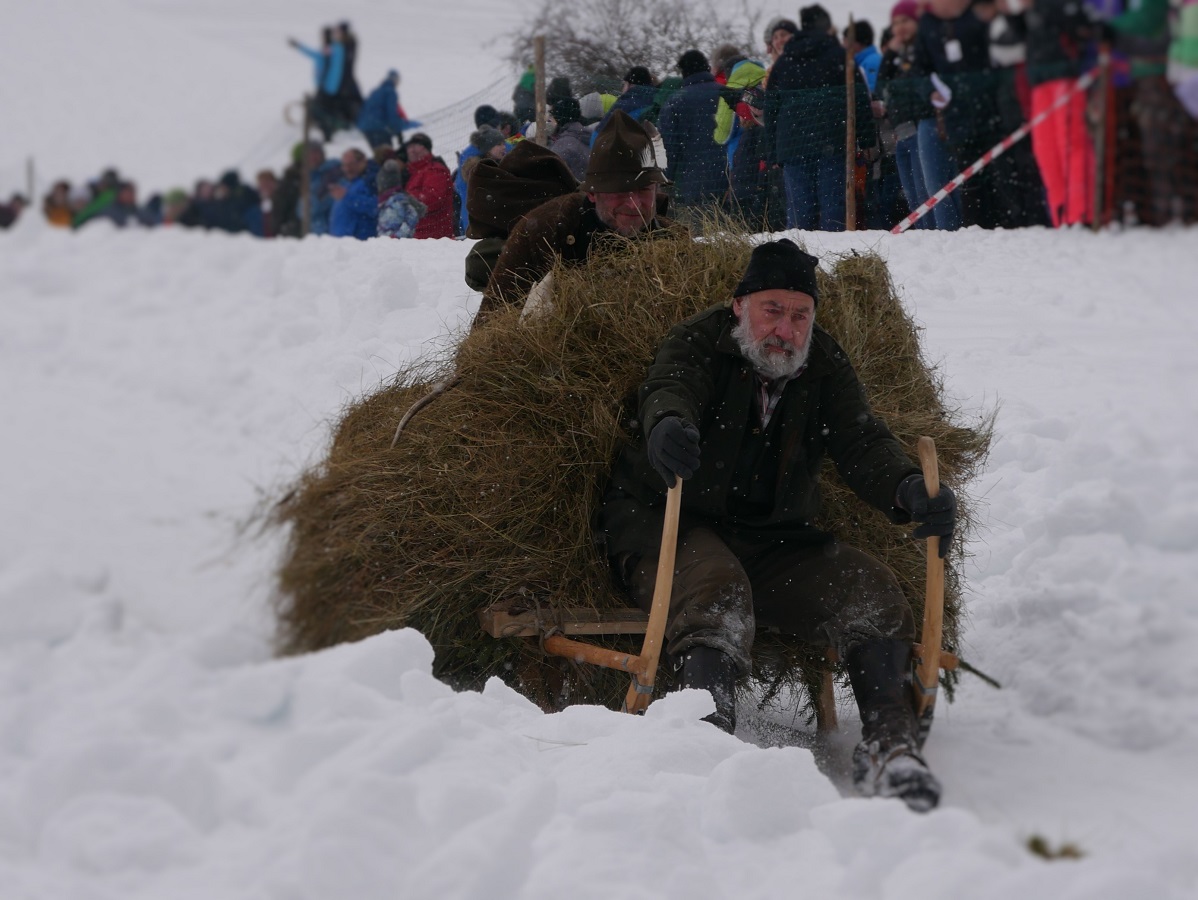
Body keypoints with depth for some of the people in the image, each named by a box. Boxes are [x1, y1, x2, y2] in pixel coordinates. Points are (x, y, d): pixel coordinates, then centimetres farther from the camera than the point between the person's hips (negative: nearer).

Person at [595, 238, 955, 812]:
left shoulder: (825, 368, 7)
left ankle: (888, 742, -27)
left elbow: (862, 446, -7)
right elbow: (668, 389, -28)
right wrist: (667, 424, -55)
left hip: (774, 541, 4)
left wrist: (907, 490, -31)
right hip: (665, 528, -4)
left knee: (868, 586, -18)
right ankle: (708, 733, -53)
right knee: (716, 587, -36)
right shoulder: (698, 344, -5)